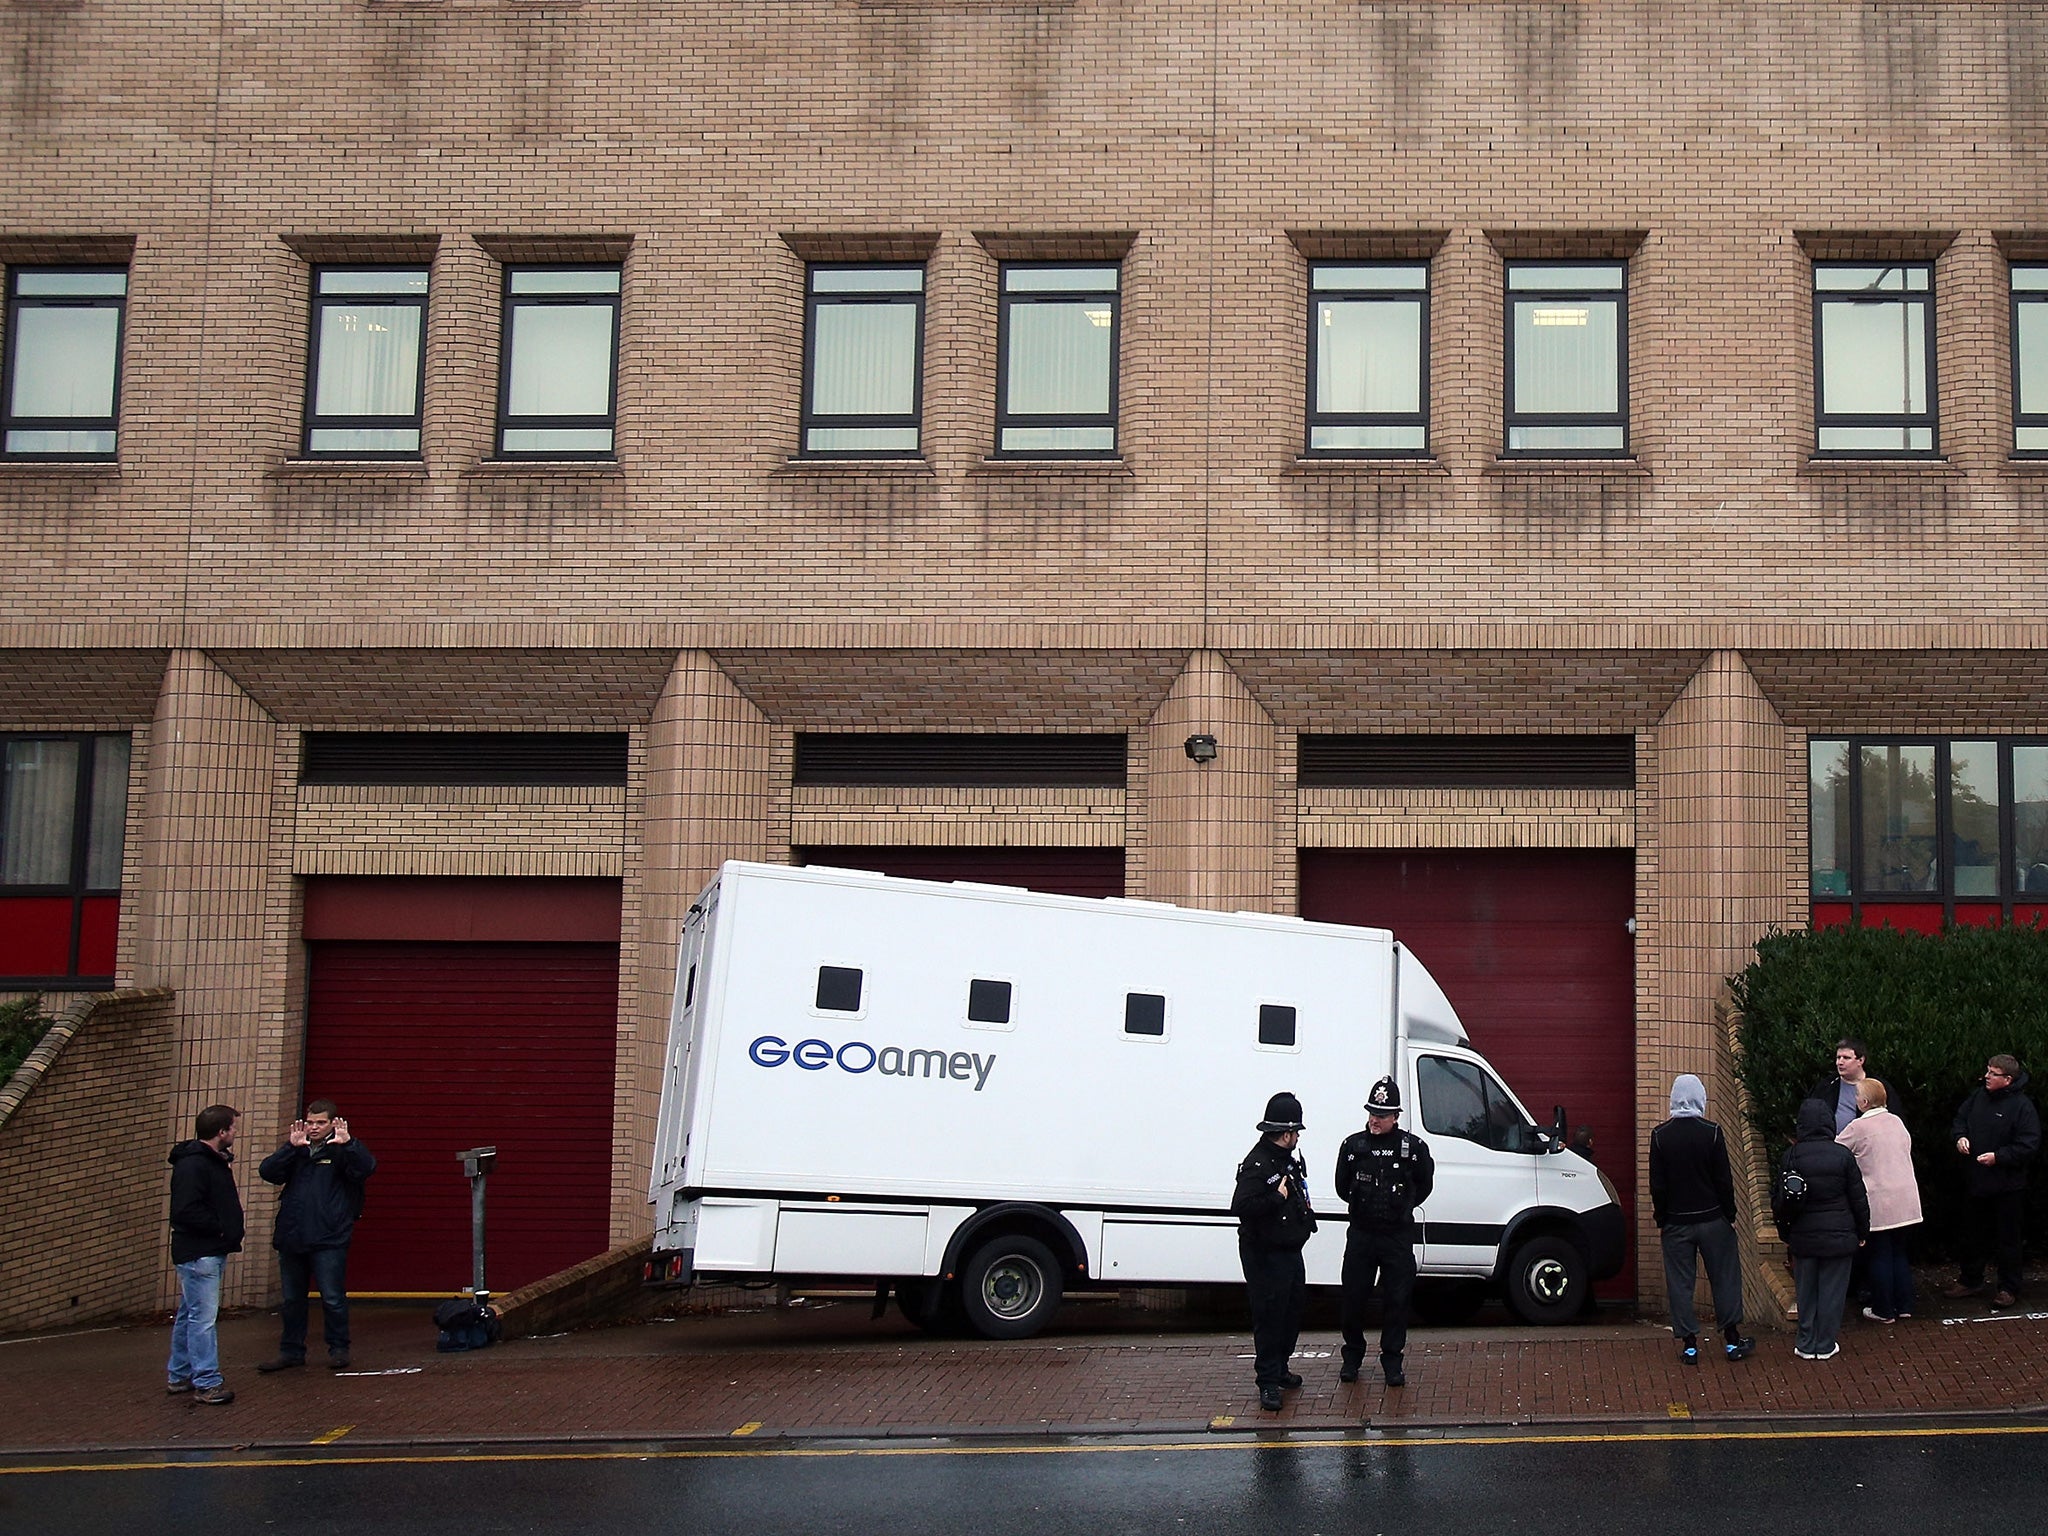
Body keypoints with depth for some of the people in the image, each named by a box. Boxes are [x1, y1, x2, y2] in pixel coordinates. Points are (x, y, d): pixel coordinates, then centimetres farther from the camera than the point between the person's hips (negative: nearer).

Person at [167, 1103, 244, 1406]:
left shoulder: (215, 1161, 15)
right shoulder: (192, 1165, -18)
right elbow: (186, 1211, -25)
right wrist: (221, 1228, -17)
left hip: (211, 1251, 10)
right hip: (198, 1253, -10)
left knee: (189, 1315, 16)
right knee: (203, 1318, -9)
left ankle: (180, 1375, 24)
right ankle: (206, 1383, -7)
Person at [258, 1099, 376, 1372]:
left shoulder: (341, 1151, 0)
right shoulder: (295, 1152, 13)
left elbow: (366, 1167, -17)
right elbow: (267, 1172, -1)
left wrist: (348, 1143, -32)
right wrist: (290, 1147, -14)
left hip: (328, 1240, -5)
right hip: (291, 1238, 5)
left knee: (333, 1298, -2)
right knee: (292, 1299, 12)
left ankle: (338, 1349, 10)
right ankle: (291, 1351, 22)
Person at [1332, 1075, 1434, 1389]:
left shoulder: (1414, 1147, -5)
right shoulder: (1353, 1145, -1)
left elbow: (1424, 1186, 11)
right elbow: (1342, 1187, 13)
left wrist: (1402, 1207, 10)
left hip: (1399, 1236, -1)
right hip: (1361, 1235, 1)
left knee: (1397, 1300, 4)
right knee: (1353, 1298, 5)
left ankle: (1392, 1362, 16)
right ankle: (1352, 1358, 22)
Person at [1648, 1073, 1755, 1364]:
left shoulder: (1660, 1136, -4)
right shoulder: (1712, 1133, -9)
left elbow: (1657, 1185, -1)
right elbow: (1724, 1180, -6)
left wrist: (1661, 1219, 8)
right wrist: (1730, 1215, 4)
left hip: (1676, 1222, 1)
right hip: (1712, 1220, -1)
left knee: (1680, 1282, 6)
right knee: (1724, 1277, 10)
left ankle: (1688, 1344, 7)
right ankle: (1732, 1340, 14)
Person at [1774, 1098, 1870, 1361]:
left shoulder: (1792, 1155, -6)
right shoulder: (1843, 1155, -8)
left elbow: (1779, 1200, 0)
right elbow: (1859, 1198, -2)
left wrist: (1785, 1233, 13)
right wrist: (1862, 1232, 11)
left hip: (1803, 1237, 1)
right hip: (1838, 1237, -1)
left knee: (1806, 1291, 11)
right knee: (1832, 1290, 7)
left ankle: (1806, 1344, 16)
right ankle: (1825, 1346, 12)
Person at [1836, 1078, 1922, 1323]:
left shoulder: (1858, 1127, -13)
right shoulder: (1896, 1121, 5)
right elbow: (1907, 1147, 13)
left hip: (1879, 1200, -6)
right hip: (1905, 1199, 6)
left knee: (1879, 1256, 4)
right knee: (1898, 1252, 17)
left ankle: (1884, 1310, 11)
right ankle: (1904, 1305, 22)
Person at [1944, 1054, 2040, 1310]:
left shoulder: (2022, 1106, -16)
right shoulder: (1979, 1097, 4)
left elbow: (2029, 1146, -19)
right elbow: (1960, 1119, 18)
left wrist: (1998, 1157, -22)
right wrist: (1960, 1136, -2)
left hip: (2007, 1186, -7)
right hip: (1978, 1182, 7)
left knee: (2008, 1239, 5)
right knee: (1973, 1234, 18)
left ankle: (2009, 1289, 17)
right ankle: (1970, 1280, 32)